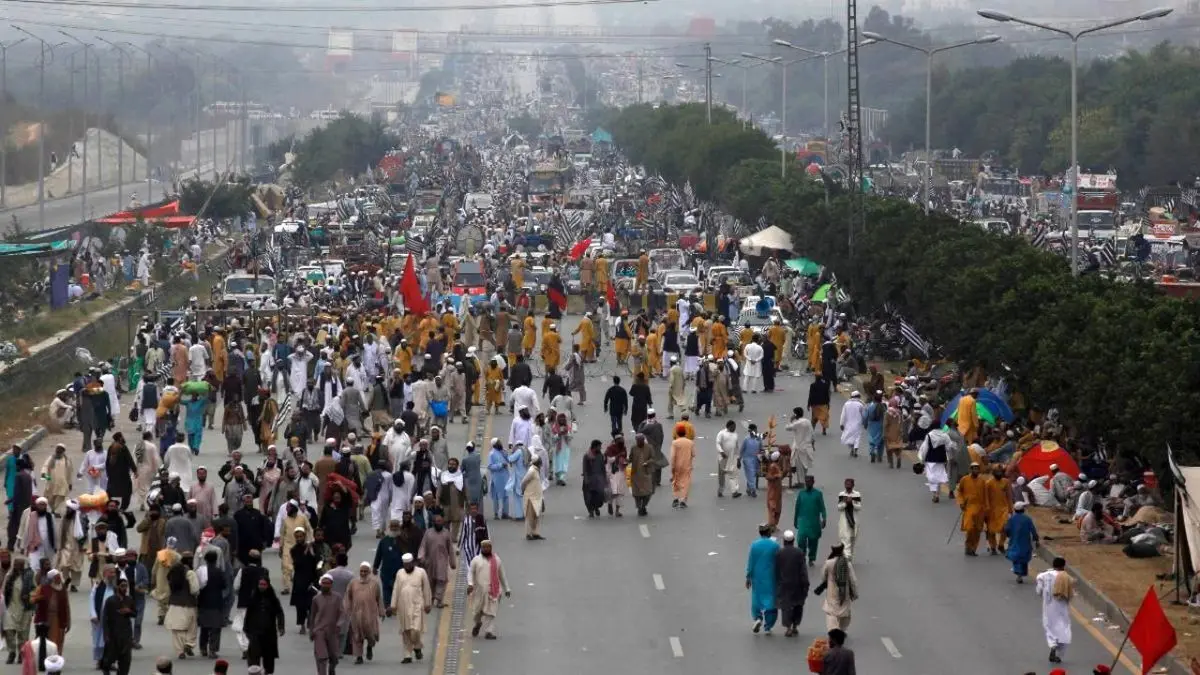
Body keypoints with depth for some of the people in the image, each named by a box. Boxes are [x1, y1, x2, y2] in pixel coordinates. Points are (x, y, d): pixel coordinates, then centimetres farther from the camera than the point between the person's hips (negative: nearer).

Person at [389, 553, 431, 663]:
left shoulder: (421, 573, 0)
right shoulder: (400, 573, 8)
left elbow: (426, 590, 5)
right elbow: (395, 590, 10)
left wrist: (428, 604, 4)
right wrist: (393, 606, 6)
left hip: (417, 606, -3)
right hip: (403, 607, 3)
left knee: (415, 630, -12)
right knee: (406, 632, 5)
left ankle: (417, 648, 17)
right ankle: (408, 655, 12)